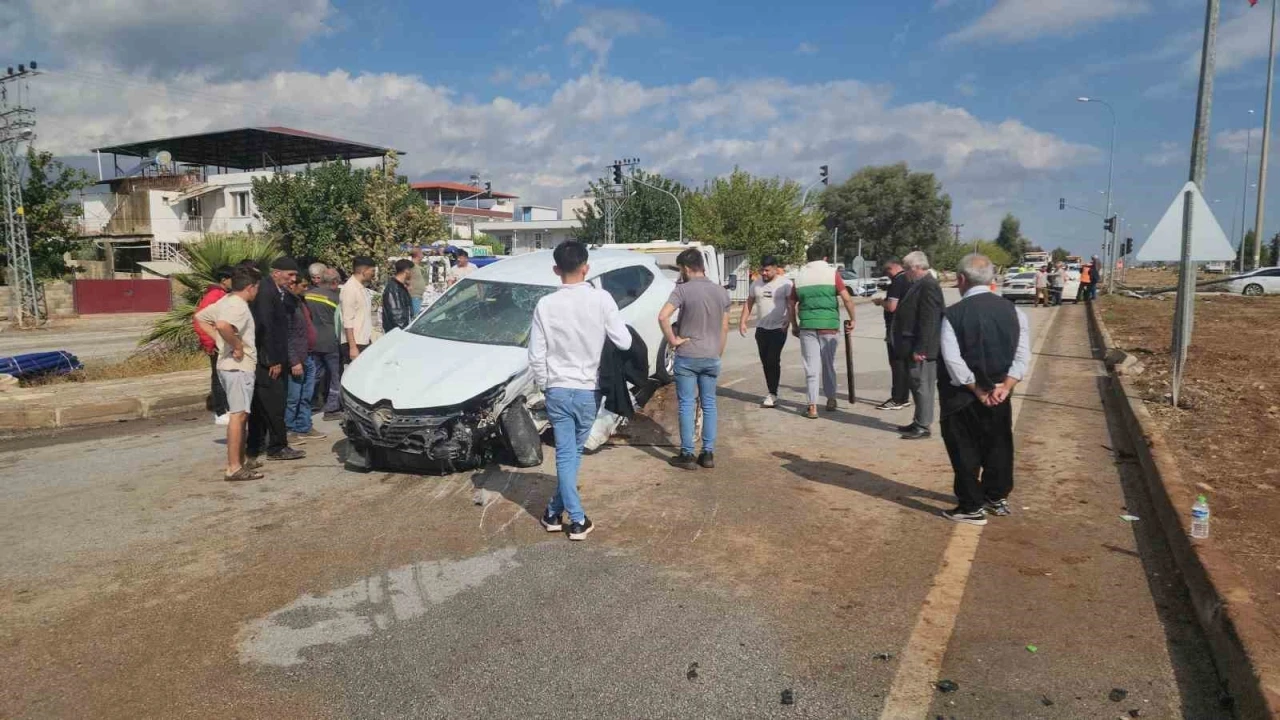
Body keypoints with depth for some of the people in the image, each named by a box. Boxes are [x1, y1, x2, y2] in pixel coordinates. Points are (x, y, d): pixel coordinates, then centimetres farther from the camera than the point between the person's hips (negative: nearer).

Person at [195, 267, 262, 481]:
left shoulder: (225, 300, 12)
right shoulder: (238, 306, -17)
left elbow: (200, 317, 21)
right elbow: (223, 325, -36)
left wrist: (219, 340, 14)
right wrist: (237, 346, -22)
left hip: (228, 365, 10)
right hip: (239, 366, -10)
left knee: (240, 414, 18)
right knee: (238, 415, -9)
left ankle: (240, 460, 27)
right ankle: (234, 468, -9)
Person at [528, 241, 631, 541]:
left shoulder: (546, 305, -8)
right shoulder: (601, 299, -12)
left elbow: (536, 355, -5)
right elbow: (624, 342, -10)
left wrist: (544, 385, 10)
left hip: (557, 390, 0)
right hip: (588, 390, 0)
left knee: (565, 454, 7)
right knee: (573, 452, 15)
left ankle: (577, 519, 8)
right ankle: (556, 511, 23)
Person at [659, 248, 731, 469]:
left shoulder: (683, 290, -11)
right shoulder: (721, 292, 5)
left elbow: (663, 317, -25)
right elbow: (724, 329, 9)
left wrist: (672, 340, -12)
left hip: (687, 357, -4)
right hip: (712, 357, 4)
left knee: (686, 405, 3)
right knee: (709, 404, 12)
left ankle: (687, 455, 7)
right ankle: (708, 453, 15)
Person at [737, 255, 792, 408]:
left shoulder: (785, 283, -6)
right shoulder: (756, 284, 9)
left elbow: (791, 304, -11)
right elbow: (749, 303, 15)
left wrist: (788, 320, -26)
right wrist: (742, 321, 6)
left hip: (779, 328, -5)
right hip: (761, 328, 5)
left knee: (773, 360, -11)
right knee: (765, 361, 8)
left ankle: (772, 394, -6)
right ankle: (772, 394, 17)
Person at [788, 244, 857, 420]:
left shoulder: (800, 276, 7)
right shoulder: (832, 273, 0)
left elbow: (792, 305, 11)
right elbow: (847, 299, -7)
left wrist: (794, 326, 22)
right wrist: (852, 320, 3)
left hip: (807, 326, 1)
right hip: (829, 326, -1)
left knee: (811, 366, 4)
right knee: (828, 364, 15)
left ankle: (813, 406, 1)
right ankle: (831, 399, 28)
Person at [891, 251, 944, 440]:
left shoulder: (928, 286, -17)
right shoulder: (920, 284, 14)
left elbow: (929, 321, -22)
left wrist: (919, 349, -23)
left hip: (921, 350, -10)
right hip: (914, 347, 10)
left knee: (922, 386, -2)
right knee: (916, 386, 17)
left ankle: (923, 427, 6)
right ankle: (919, 422, 28)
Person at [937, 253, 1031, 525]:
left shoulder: (954, 314, -15)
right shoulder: (1012, 310, -1)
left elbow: (953, 360, -20)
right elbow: (1023, 355, -5)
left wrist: (976, 390, -12)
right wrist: (1004, 387, -9)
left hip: (963, 396, -5)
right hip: (998, 394, 5)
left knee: (965, 450, 7)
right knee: (998, 445, 20)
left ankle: (972, 507, 14)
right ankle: (998, 498, 34)